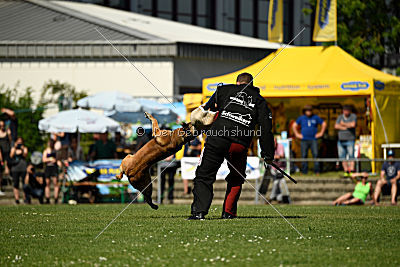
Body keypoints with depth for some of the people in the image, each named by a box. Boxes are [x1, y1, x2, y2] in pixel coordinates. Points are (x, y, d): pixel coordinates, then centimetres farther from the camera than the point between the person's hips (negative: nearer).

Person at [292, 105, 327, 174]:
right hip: (304, 140, 1)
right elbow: (294, 125, 17)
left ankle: (317, 171, -9)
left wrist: (321, 133, 8)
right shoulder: (301, 118, 8)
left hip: (313, 139, -1)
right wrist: (297, 134, 9)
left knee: (315, 155, -11)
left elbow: (324, 124, 15)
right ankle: (304, 171, 5)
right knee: (304, 156, 0)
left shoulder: (316, 117, 6)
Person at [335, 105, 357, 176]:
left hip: (350, 140, -5)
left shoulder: (353, 116, 1)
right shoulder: (340, 117, 13)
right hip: (341, 140, 5)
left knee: (351, 157, -12)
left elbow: (353, 124, -17)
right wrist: (345, 127, -10)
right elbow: (336, 126, -1)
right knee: (342, 157, 3)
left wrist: (343, 124, -4)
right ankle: (346, 172, 10)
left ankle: (351, 172, -18)